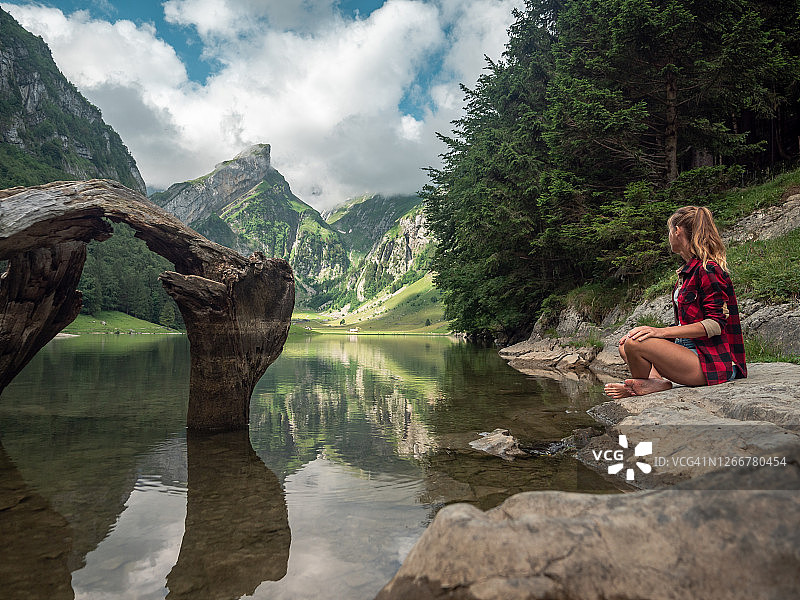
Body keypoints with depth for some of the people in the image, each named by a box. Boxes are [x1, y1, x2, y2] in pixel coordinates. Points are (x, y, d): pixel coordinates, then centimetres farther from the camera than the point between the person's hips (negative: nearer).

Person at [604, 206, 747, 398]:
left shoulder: (708, 269, -13)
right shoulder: (688, 270, 17)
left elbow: (716, 324, -19)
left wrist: (662, 332, -25)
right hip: (690, 349, 10)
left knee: (635, 344, -26)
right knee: (625, 347, 8)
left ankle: (649, 385, -1)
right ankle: (658, 380, -15)